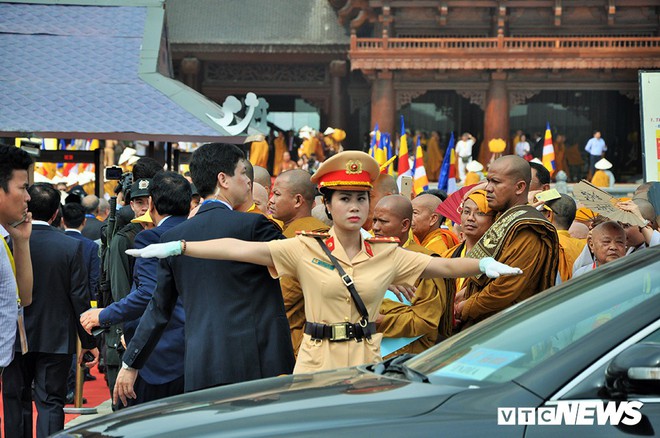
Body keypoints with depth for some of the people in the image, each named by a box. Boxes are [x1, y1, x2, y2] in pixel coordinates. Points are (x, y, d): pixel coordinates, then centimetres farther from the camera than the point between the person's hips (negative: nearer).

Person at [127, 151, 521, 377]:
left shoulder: (387, 254, 5)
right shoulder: (305, 249, -2)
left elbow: (442, 266, 5)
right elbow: (240, 249, -9)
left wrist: (484, 265, -11)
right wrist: (176, 247, -15)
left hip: (367, 362, 2)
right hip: (317, 363, -2)